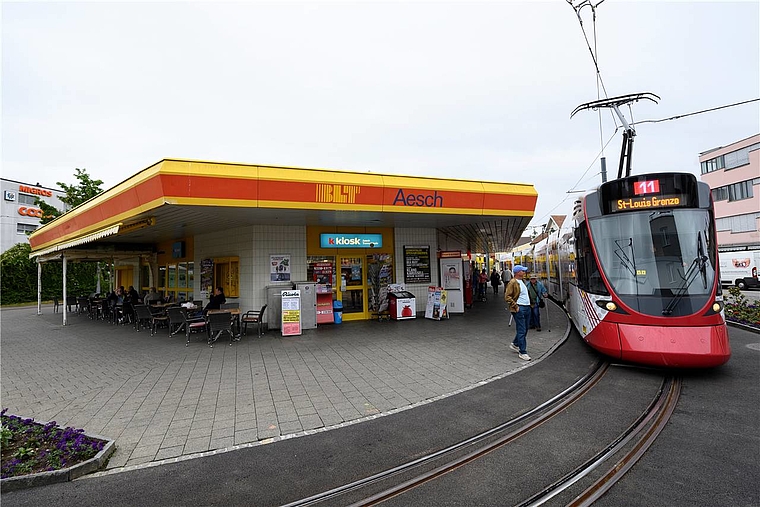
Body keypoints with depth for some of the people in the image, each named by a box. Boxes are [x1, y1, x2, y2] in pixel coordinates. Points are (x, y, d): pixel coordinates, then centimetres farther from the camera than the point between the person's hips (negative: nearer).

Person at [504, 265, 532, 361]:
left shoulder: (522, 281, 16)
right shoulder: (513, 282, -13)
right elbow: (507, 297, -17)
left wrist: (529, 304, 19)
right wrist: (515, 306, -18)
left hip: (527, 308, 9)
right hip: (519, 309, -9)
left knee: (524, 330, 17)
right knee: (521, 331, -6)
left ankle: (515, 344, 34)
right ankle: (522, 352, -2)